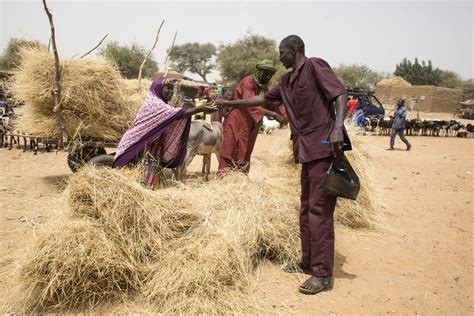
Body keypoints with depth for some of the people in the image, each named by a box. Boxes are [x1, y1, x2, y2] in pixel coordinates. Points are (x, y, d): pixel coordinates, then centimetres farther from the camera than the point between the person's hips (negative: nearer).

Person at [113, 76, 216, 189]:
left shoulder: (160, 105, 16)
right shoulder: (153, 103, -15)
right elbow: (175, 114, -28)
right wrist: (200, 108, -33)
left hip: (155, 148, 9)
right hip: (146, 148, -9)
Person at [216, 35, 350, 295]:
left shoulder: (314, 66, -3)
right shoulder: (286, 82, 21)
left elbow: (340, 94, -12)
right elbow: (262, 99, 31)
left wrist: (337, 127, -26)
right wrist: (228, 103, 34)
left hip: (324, 146, -9)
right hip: (307, 149, 9)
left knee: (319, 210, -9)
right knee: (306, 208, 12)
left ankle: (322, 274, -2)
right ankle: (308, 262, 23)